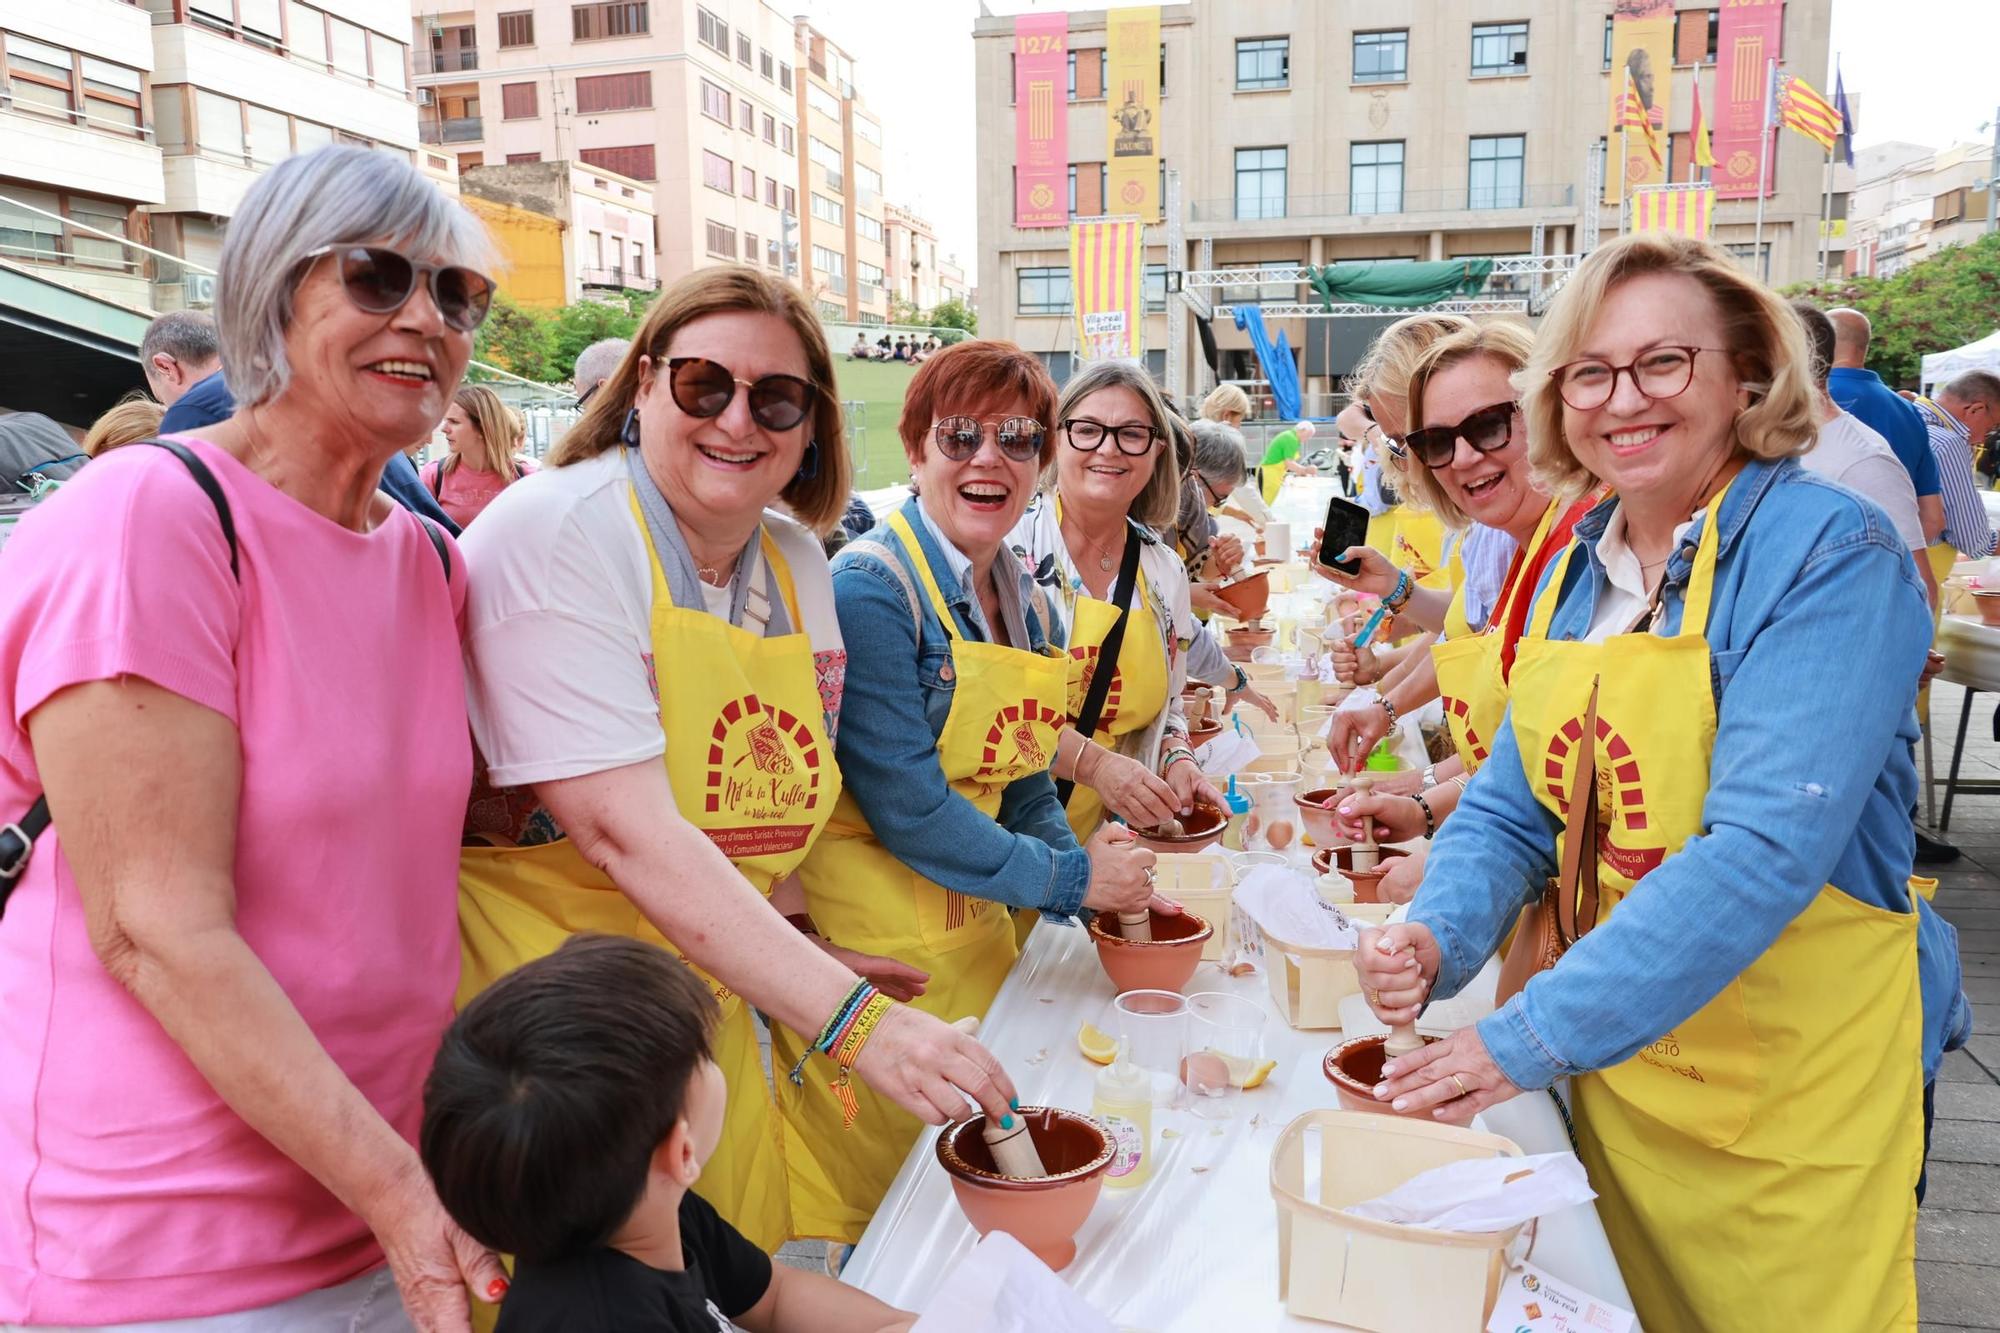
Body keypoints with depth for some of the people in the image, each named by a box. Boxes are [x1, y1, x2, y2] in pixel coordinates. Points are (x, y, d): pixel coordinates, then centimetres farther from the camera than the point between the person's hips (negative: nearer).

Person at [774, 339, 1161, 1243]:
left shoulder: (1028, 602, 7)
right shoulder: (870, 586, -17)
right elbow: (903, 804, -21)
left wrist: (1083, 877, -1)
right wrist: (1073, 878, -14)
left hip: (980, 925, 7)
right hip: (870, 943, -7)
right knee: (876, 1211, 8)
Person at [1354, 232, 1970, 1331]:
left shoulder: (1831, 556, -18)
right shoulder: (1576, 568, 2)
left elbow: (1765, 848, -29)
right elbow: (1511, 812, 3)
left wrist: (1535, 1036, -31)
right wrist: (1436, 939, -17)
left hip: (1793, 1085, -5)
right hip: (1613, 1056, 6)